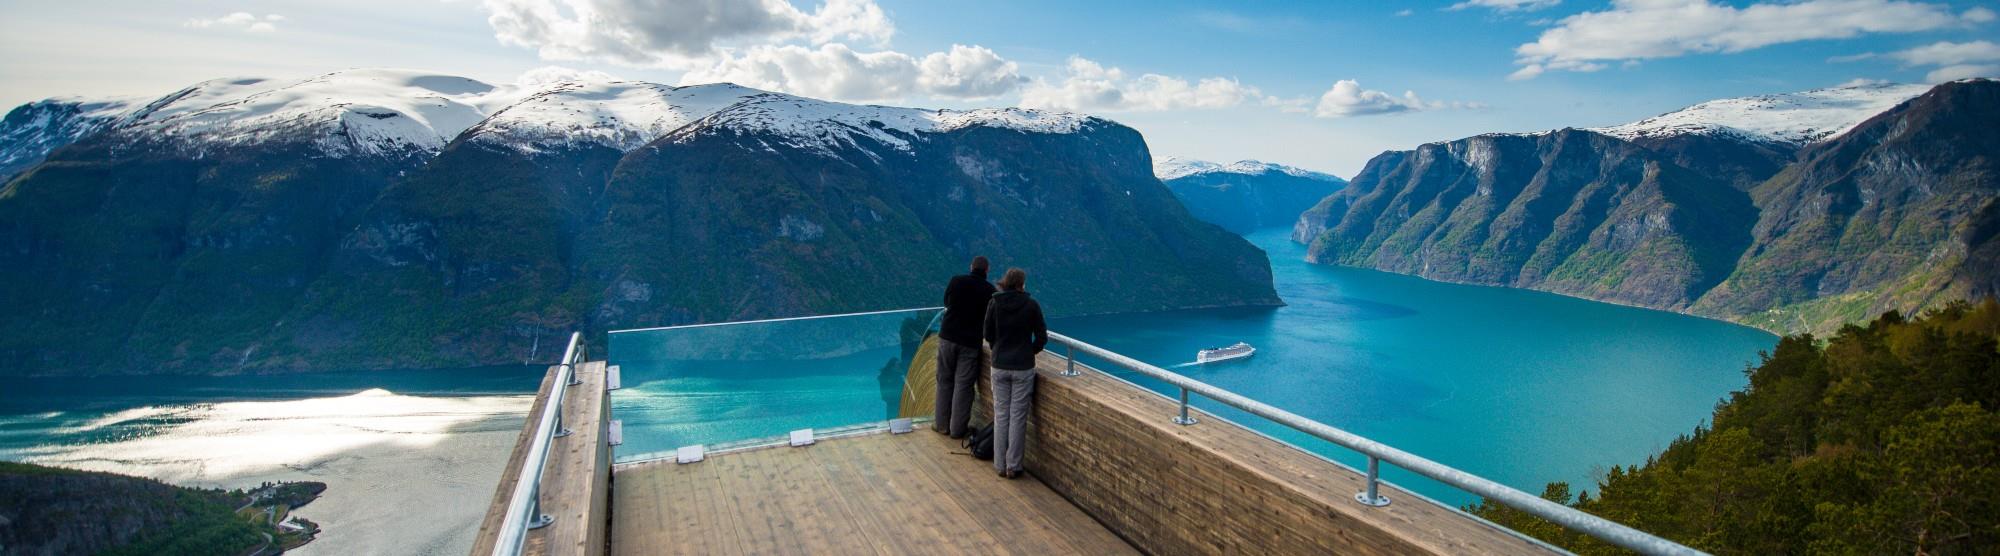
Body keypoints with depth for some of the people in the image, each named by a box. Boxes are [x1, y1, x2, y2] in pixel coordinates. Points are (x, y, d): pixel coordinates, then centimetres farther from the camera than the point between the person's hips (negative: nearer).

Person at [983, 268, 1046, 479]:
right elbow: (1042, 337, -2)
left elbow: (988, 335, 5)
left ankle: (1000, 465, 15)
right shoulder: (1031, 305, -8)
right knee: (1018, 417, 4)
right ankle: (1013, 466, 9)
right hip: (1024, 368, -2)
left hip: (999, 366, 2)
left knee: (1001, 415, 10)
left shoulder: (994, 303, -3)